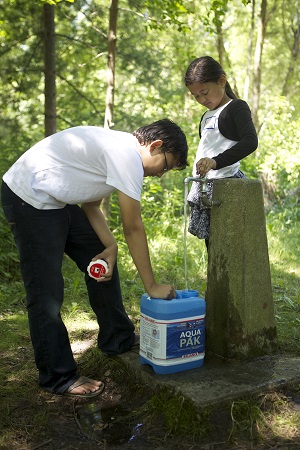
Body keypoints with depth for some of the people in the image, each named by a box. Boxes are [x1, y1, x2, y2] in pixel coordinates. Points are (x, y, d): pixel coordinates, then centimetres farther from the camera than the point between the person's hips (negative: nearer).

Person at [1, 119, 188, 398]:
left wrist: (110, 246, -3)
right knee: (47, 293, -5)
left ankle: (118, 340, 27)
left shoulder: (117, 147, 10)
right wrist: (152, 286, -12)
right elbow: (133, 228, -20)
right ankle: (57, 378, 9)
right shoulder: (128, 156, -21)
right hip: (28, 200, -10)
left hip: (57, 202, 11)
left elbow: (91, 205, 11)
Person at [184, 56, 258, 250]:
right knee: (211, 245, 10)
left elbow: (250, 141, -19)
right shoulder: (206, 116, 21)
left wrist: (217, 161, -31)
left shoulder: (237, 107, -4)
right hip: (204, 186, 8)